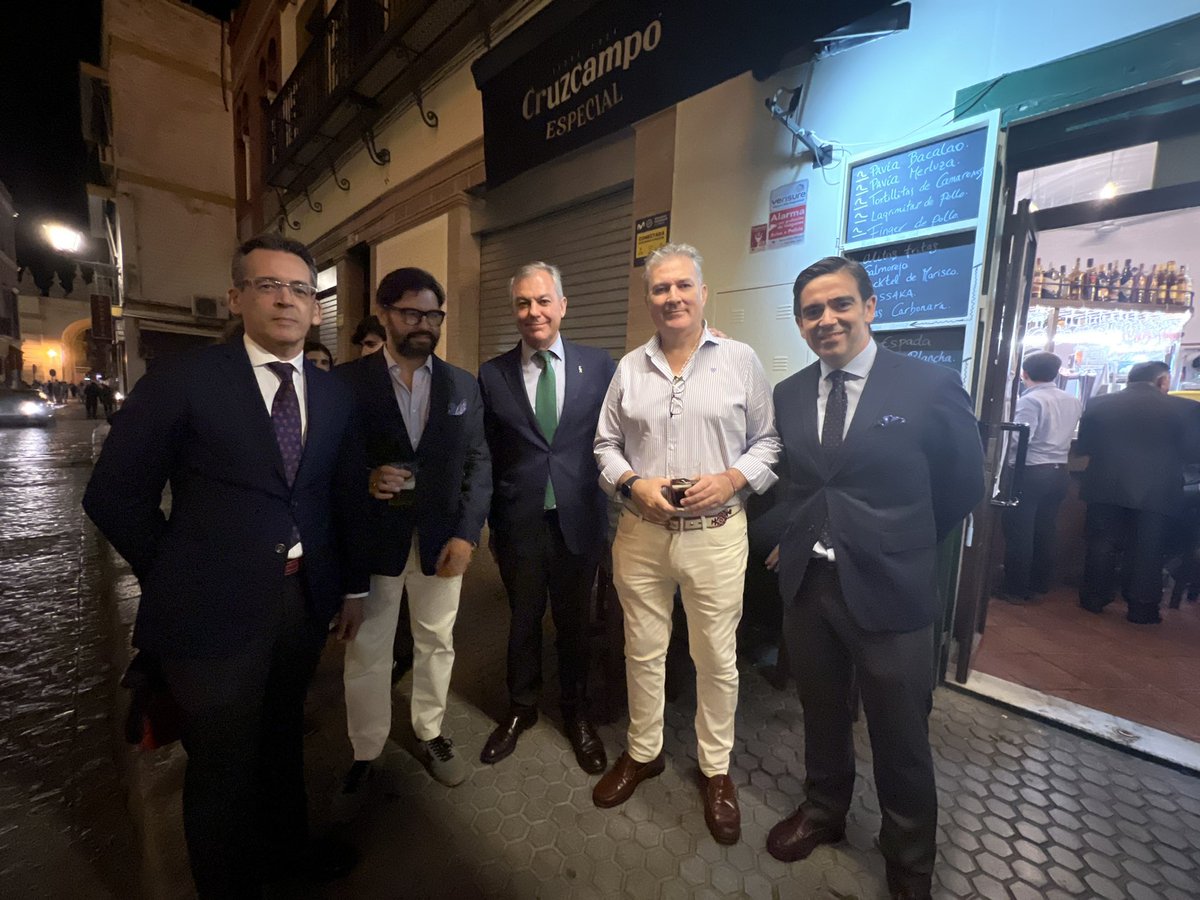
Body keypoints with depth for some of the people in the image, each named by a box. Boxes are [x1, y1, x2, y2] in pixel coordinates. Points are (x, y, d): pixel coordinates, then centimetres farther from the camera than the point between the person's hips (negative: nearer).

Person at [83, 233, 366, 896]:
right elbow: (114, 495, -4)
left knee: (283, 736, 25)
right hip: (216, 609, -4)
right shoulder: (183, 380, -9)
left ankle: (286, 845, 51)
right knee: (223, 762, 16)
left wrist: (352, 584, 8)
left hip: (305, 599, 4)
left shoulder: (333, 395, 3)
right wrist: (176, 577, -2)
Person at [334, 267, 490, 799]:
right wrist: (365, 480, -21)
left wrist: (466, 535, -7)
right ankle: (365, 754, 33)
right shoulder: (348, 381, -3)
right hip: (373, 536, -1)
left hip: (442, 537, 2)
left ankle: (430, 733, 38)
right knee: (367, 651, 11)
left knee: (437, 641, 16)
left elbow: (479, 464, 1)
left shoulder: (463, 385, 4)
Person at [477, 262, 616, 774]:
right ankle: (521, 708, 43)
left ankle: (576, 713, 41)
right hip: (519, 521, 1)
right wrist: (488, 521, 2)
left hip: (578, 518, 0)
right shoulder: (492, 374, 1)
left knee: (574, 621, 16)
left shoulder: (598, 365, -1)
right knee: (523, 618, 18)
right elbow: (486, 456, 2)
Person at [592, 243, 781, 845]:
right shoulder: (629, 368, 7)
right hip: (640, 531, 2)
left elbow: (768, 442, 2)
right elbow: (606, 445, 9)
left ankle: (715, 767, 36)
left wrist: (732, 479, -14)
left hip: (715, 534, -2)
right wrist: (633, 484, -8)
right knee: (643, 652, 16)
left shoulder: (741, 361, 0)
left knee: (717, 659, 12)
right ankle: (643, 751, 40)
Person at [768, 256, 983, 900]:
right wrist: (798, 540, 5)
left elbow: (964, 483, 3)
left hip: (889, 591, -3)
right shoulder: (787, 395, 2)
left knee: (901, 743, 15)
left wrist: (903, 548, 9)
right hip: (805, 583, 4)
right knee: (821, 715, 23)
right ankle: (822, 811, 50)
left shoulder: (931, 385, -9)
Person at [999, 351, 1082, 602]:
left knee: (1019, 533, 1)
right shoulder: (1073, 401, 8)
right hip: (1059, 472, 7)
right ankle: (1040, 584, 25)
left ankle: (1016, 590, 6)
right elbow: (1064, 433, 13)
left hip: (1030, 472, -7)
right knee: (1045, 531, 15)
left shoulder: (1030, 400, -15)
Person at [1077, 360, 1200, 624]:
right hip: (1155, 493, -1)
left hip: (1105, 488, 1)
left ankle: (1093, 599, 19)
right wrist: (1164, 453, 18)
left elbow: (1082, 447, 3)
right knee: (1147, 552, 10)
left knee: (1101, 545, 12)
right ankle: (1142, 610, 16)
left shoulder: (1098, 404, -3)